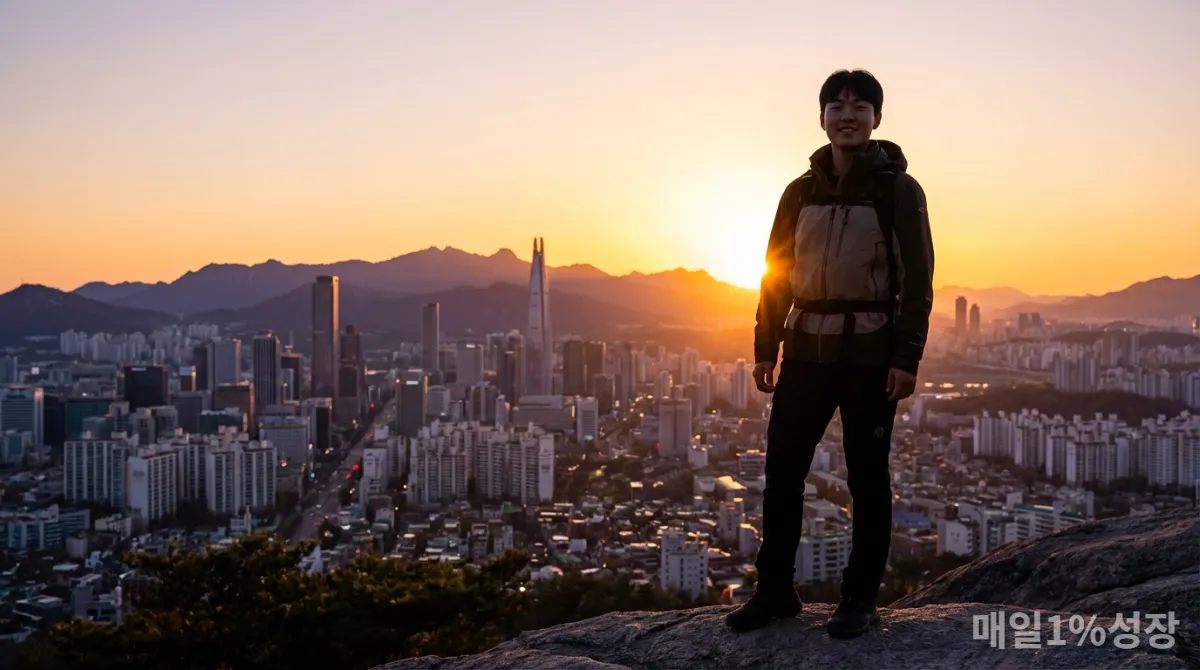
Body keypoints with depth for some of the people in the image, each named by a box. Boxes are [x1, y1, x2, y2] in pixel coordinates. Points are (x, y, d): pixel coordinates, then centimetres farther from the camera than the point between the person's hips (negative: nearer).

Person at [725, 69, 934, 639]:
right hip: (806, 350, 4)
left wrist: (907, 357, -13)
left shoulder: (898, 190, -2)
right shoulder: (801, 192, 9)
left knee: (867, 476, 5)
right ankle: (774, 591, 18)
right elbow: (776, 272, 11)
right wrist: (766, 347, 6)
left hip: (870, 353, -4)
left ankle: (859, 599, 18)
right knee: (782, 470, 5)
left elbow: (917, 281, -6)